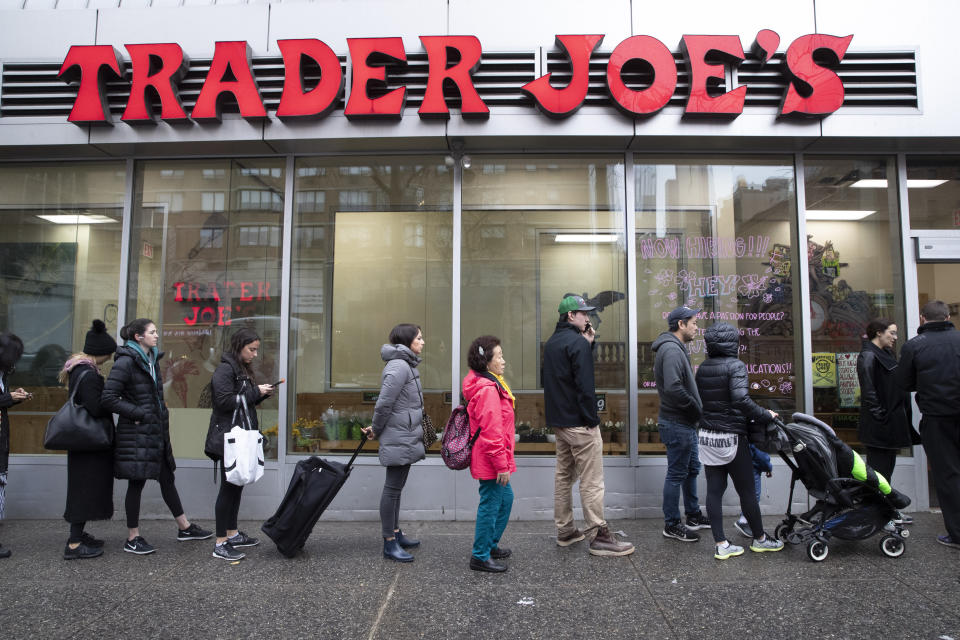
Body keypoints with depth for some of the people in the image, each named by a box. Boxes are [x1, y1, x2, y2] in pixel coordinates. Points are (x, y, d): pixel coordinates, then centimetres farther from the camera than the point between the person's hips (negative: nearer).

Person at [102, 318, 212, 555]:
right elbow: (108, 398, -18)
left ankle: (184, 527, 24)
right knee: (137, 482, 1)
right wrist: (139, 414, -17)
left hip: (156, 431, 8)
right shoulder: (126, 362, -14)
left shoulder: (152, 360, 12)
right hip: (136, 432, -8)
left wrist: (162, 413, 13)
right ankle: (132, 539, 15)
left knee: (167, 478, 14)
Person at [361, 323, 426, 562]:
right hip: (399, 437, -10)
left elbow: (386, 405, 17)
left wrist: (376, 429, 12)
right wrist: (376, 430, -7)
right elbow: (384, 403, -20)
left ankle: (396, 534, 29)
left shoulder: (406, 365, 14)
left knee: (396, 488, 17)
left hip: (404, 437, 10)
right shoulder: (399, 366, -18)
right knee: (392, 488, -2)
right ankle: (389, 544, 6)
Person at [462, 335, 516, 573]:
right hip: (490, 459, -11)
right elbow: (492, 431, -25)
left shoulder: (489, 385, 13)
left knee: (505, 498, 22)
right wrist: (502, 464, -21)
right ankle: (480, 556, 14)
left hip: (488, 459, 11)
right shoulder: (488, 389, -22)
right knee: (490, 504, 0)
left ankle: (490, 545, 35)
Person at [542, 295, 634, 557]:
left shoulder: (551, 343, 14)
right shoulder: (578, 342, -15)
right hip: (579, 422, -9)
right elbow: (585, 385, -22)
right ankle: (600, 537, 3)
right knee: (591, 480, -3)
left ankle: (565, 531, 24)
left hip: (558, 420, 9)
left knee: (564, 475, 16)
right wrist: (592, 419, -15)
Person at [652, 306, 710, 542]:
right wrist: (697, 409, -19)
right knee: (676, 474, -1)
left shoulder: (676, 348, 15)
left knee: (691, 469, 21)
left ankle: (694, 515, 35)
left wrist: (696, 410, 8)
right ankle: (671, 525, 11)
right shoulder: (671, 349, -20)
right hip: (677, 424, -11)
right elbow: (673, 388, -31)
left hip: (685, 423, 11)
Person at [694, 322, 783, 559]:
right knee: (747, 490, 10)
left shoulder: (702, 368, 6)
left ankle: (721, 545, 10)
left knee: (714, 490, 7)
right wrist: (765, 415, -15)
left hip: (707, 437, 6)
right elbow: (741, 400, -26)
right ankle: (759, 539, 27)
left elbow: (699, 401, 9)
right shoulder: (736, 366, -13)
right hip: (731, 438, -6)